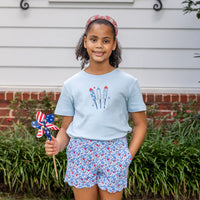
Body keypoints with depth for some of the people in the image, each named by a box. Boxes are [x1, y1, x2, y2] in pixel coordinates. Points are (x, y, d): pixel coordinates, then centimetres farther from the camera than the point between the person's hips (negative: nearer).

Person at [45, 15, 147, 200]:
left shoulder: (127, 82, 3)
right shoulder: (71, 84, 6)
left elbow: (140, 124, 7)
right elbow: (66, 127, 9)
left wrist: (129, 154, -4)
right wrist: (58, 145, -11)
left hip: (114, 152, -1)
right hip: (81, 152, 1)